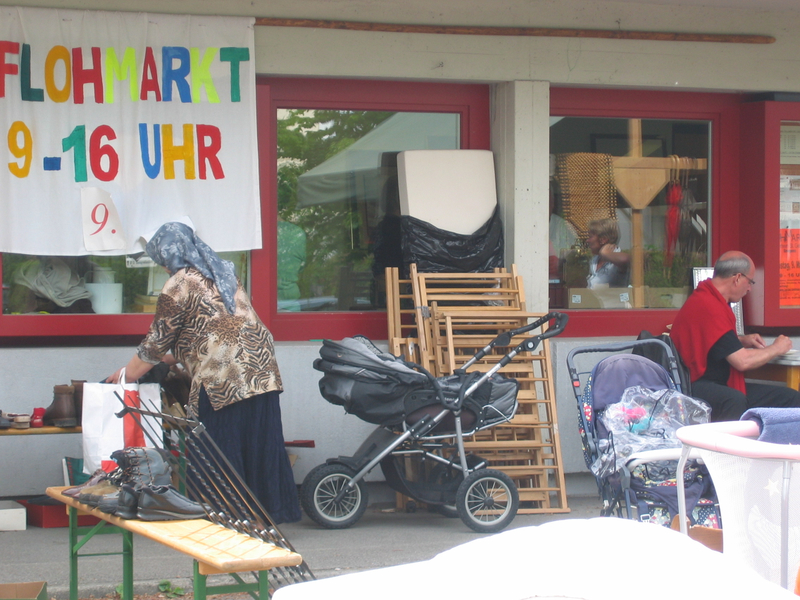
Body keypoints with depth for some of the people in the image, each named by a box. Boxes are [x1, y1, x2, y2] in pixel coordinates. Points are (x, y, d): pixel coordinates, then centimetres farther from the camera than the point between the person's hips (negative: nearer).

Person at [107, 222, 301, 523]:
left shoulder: (178, 285, -2)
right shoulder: (222, 273, 21)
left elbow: (157, 342, 2)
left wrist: (126, 374, 16)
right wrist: (173, 356, 35)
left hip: (223, 378, -7)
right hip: (262, 371, 7)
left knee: (221, 452, 0)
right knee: (260, 443, 9)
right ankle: (270, 511, 13)